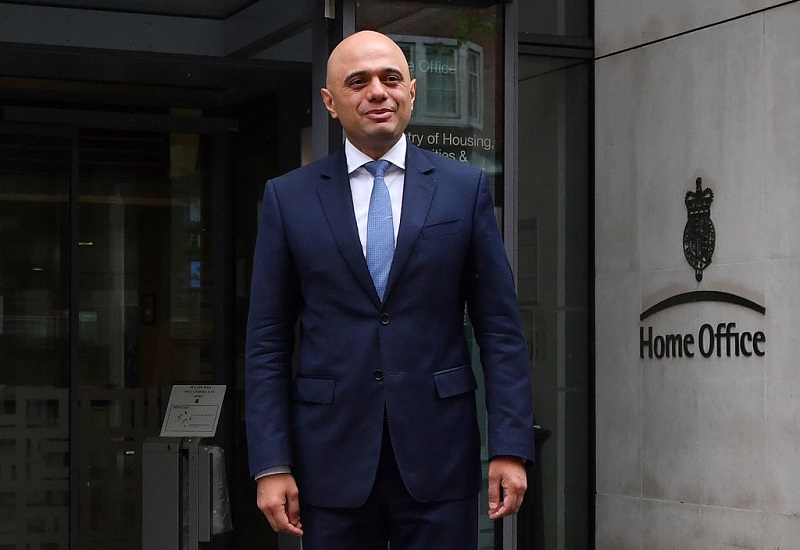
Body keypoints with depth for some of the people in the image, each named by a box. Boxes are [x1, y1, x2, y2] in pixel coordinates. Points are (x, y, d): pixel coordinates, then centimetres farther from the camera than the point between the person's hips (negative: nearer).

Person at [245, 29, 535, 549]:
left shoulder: (465, 188, 5)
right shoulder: (289, 197, 5)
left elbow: (500, 327, 3)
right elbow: (268, 343, 3)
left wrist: (511, 448, -5)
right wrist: (271, 465, -4)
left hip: (439, 455, 0)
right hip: (331, 458, 0)